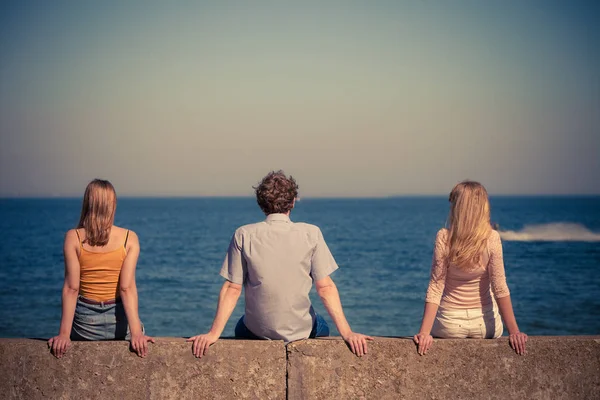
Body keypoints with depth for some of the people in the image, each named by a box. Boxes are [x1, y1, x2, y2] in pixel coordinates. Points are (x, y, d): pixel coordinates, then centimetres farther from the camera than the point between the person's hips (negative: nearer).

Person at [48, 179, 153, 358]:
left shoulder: (73, 237, -7)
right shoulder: (129, 238, -6)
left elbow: (71, 288, -11)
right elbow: (127, 287, -15)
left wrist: (64, 333, -11)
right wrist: (136, 332, -18)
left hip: (85, 321, 0)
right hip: (119, 317, 0)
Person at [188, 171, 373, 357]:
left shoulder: (244, 235, -11)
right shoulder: (311, 234, -12)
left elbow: (232, 289, -10)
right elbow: (325, 287, -13)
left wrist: (214, 334, -6)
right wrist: (346, 333, -10)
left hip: (257, 331, 1)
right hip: (301, 330, 0)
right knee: (321, 327, 35)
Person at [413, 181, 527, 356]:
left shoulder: (444, 237, -14)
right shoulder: (491, 238, -13)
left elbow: (435, 287, -15)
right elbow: (499, 288, -14)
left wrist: (424, 332, -15)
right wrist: (514, 331, -11)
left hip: (449, 323, 0)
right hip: (485, 322, 1)